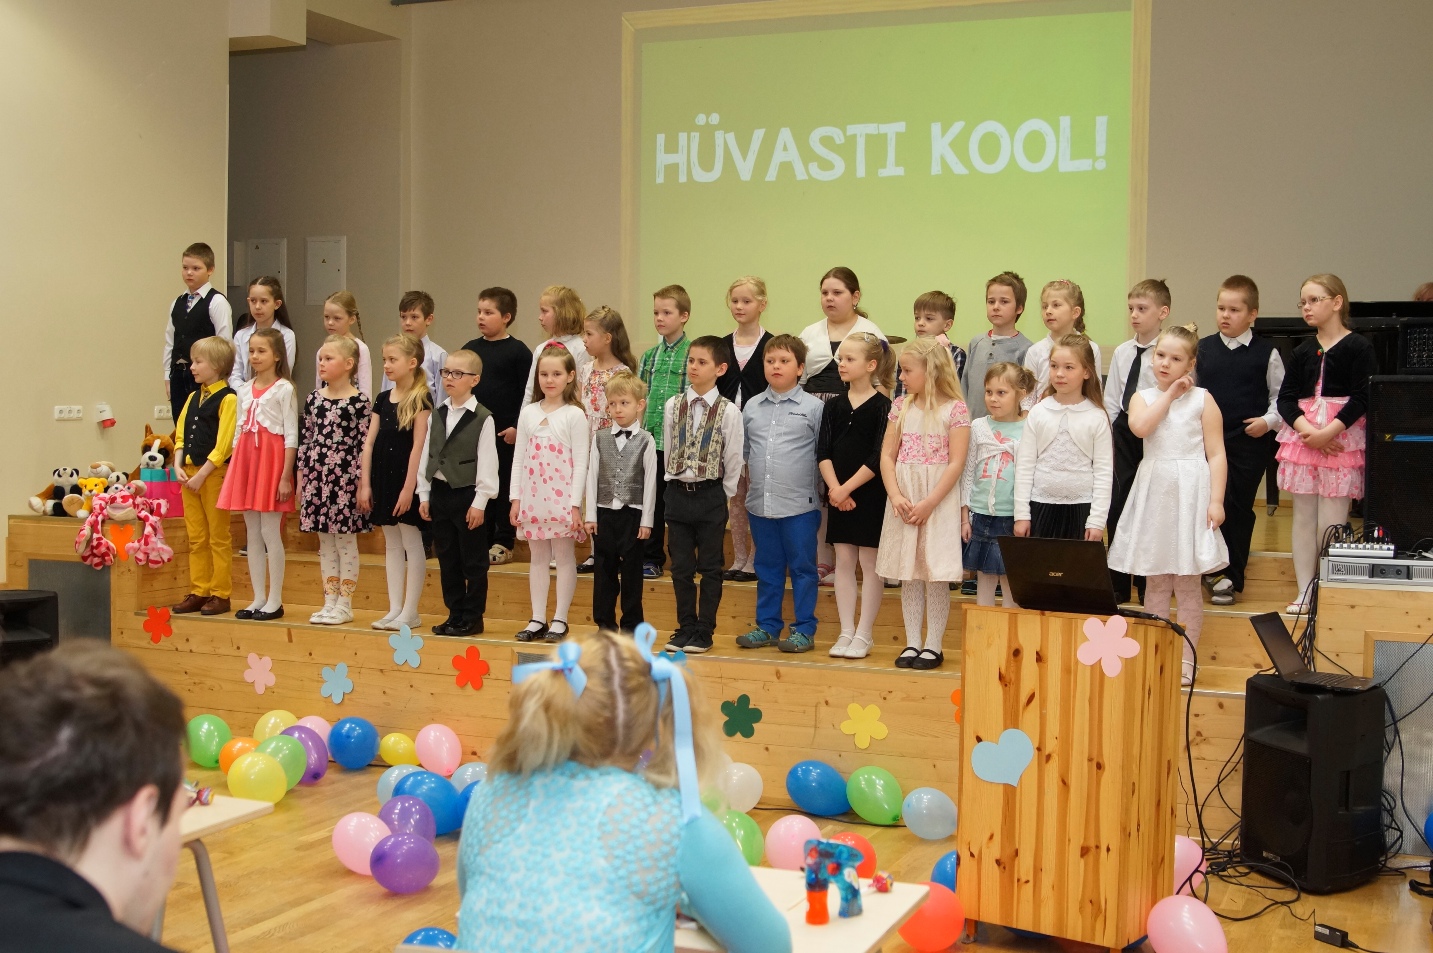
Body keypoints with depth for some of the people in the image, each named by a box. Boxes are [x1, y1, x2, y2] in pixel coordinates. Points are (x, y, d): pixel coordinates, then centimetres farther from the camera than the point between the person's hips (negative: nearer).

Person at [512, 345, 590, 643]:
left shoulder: (574, 415, -4)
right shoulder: (528, 413, 8)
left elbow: (580, 463, -8)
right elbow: (519, 459, 9)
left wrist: (575, 504, -13)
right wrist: (515, 498, 4)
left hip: (561, 498, -4)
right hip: (532, 497, 4)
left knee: (564, 556, 3)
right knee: (537, 557, 10)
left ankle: (560, 619, 9)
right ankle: (538, 619, 16)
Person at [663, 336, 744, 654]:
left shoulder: (728, 412, -6)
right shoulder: (672, 406, 3)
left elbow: (733, 460, -2)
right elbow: (668, 451, 9)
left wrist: (723, 496, -2)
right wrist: (676, 486, 7)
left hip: (711, 494, -3)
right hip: (677, 493, 3)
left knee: (710, 567, 5)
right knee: (681, 566, 8)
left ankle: (704, 631, 13)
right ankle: (685, 627, 18)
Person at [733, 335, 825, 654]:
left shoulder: (813, 407, -2)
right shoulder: (752, 407, 9)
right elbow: (742, 449, 17)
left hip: (799, 504, -4)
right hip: (760, 503, 4)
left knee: (802, 568, 4)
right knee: (767, 568, 13)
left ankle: (804, 630, 12)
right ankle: (767, 627, 23)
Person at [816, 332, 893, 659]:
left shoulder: (882, 407, -7)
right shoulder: (833, 405, 7)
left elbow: (879, 457, -13)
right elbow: (823, 452, 1)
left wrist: (847, 488, -15)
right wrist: (834, 488, -12)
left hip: (870, 494, -5)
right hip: (838, 494, 5)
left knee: (870, 562, 2)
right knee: (844, 561, 8)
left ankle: (864, 634, 9)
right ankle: (846, 632, 15)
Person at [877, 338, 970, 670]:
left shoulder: (955, 409, -6)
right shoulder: (901, 406, 8)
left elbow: (956, 463, -10)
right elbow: (887, 455, 5)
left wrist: (928, 503, -15)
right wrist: (895, 496, -9)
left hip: (938, 499, -5)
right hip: (903, 499, 5)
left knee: (936, 573, -1)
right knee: (908, 574, 8)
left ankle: (934, 645, 8)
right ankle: (912, 643, 16)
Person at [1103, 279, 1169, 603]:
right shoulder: (1122, 352, 8)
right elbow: (1111, 401, 11)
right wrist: (1106, 439, 7)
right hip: (1124, 431, 5)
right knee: (1117, 506, 7)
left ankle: (1148, 586, 14)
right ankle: (1118, 585, 19)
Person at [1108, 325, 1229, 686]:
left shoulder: (1202, 400, 1)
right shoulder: (1143, 397, 7)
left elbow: (1216, 454, -3)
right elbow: (1139, 426, -16)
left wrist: (1216, 500, -11)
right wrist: (1169, 394, -10)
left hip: (1190, 492, -3)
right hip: (1153, 491, 3)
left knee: (1188, 584, 2)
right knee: (1155, 581, 8)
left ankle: (1186, 659, 11)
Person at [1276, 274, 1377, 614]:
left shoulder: (1358, 347, -4)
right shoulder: (1303, 351, 10)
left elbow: (1362, 398, -10)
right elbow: (1285, 398, 3)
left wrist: (1329, 431, -19)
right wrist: (1307, 430, -13)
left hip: (1341, 437, -5)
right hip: (1303, 436, 5)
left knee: (1331, 521, -6)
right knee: (1303, 516, 6)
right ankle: (1305, 591, 12)